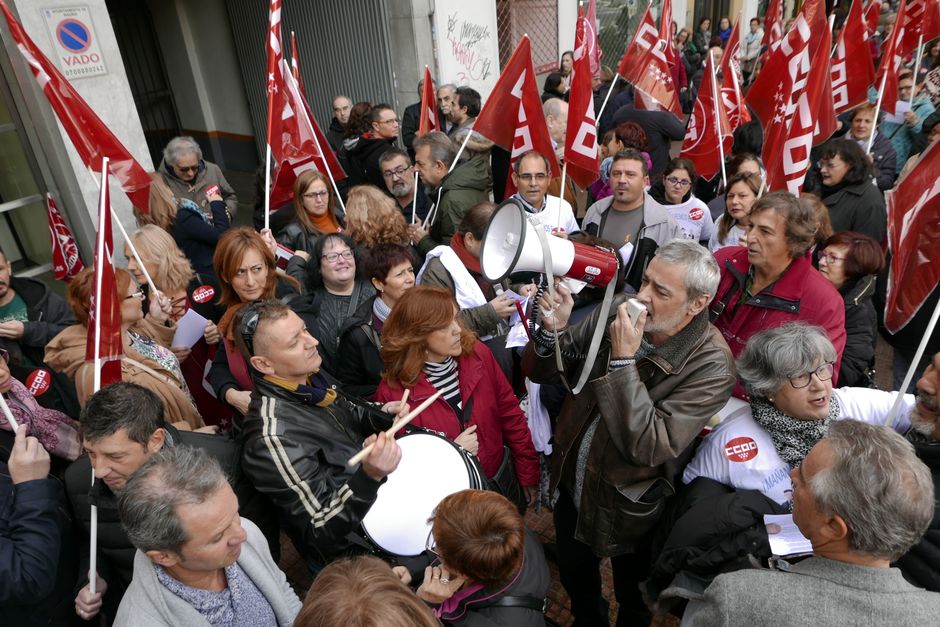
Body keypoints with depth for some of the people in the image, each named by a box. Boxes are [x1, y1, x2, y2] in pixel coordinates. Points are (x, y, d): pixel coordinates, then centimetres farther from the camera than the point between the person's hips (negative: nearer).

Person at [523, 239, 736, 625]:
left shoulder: (711, 365, -26)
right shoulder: (615, 310, -14)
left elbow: (649, 447, -33)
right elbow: (541, 373, -7)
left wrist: (623, 360, -36)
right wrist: (552, 331, -28)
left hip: (628, 508, -4)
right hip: (572, 482, 5)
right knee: (574, 576, 30)